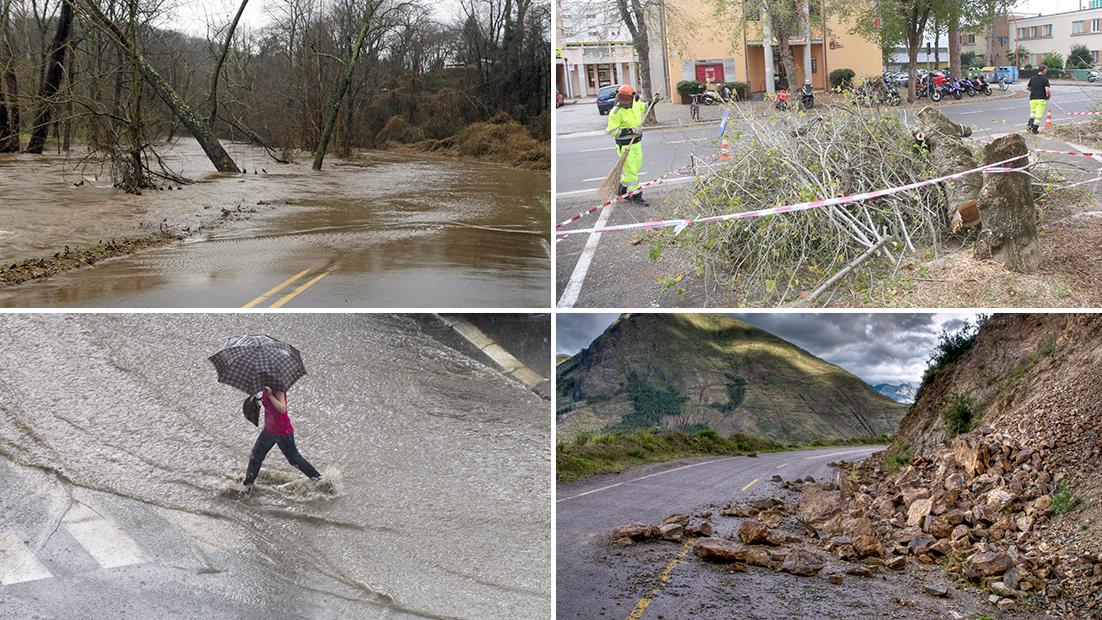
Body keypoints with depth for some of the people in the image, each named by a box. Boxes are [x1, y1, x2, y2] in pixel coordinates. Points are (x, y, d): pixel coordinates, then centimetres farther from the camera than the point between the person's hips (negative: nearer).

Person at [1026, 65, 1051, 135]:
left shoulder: (1032, 78, 7)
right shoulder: (1045, 79, -11)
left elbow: (1027, 87, 19)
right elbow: (1047, 90, -20)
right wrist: (1049, 96, -1)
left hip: (1032, 99, 5)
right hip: (1041, 99, -5)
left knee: (1032, 112, 21)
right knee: (1039, 114, 1)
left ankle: (1030, 125, 2)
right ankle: (1035, 129, 1)